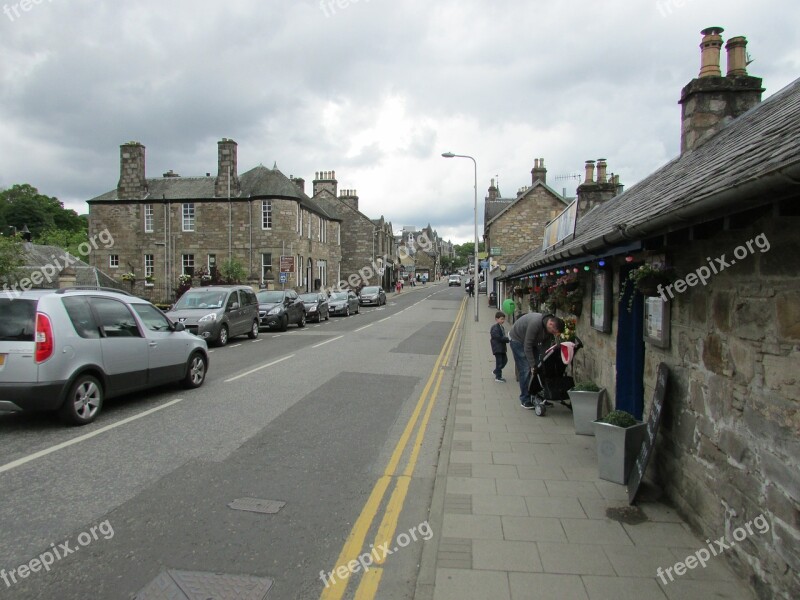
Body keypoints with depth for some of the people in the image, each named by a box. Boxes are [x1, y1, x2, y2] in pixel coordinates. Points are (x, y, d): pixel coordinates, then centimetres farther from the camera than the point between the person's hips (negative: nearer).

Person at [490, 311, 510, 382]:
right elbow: (498, 337, -23)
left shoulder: (501, 327, 14)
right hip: (497, 348, -10)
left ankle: (496, 371, 32)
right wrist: (507, 339, -21)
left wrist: (507, 338, 0)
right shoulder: (495, 328, -17)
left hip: (502, 348, 10)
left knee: (504, 360, 17)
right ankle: (498, 377, 6)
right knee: (499, 362, -4)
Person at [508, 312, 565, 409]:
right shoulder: (535, 323, -38)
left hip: (532, 342, 7)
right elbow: (527, 346, -33)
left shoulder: (549, 327, -15)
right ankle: (525, 400, -4)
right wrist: (532, 365, -30)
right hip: (518, 340, -7)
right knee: (526, 370, -12)